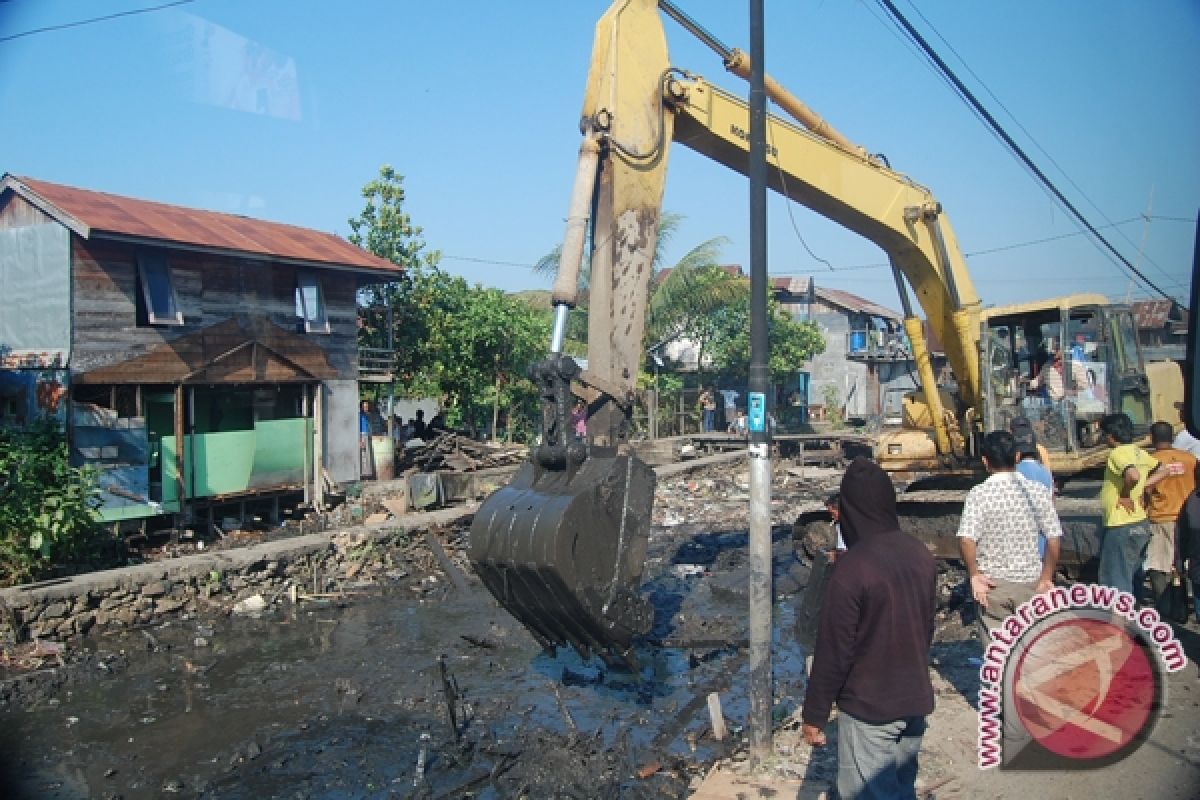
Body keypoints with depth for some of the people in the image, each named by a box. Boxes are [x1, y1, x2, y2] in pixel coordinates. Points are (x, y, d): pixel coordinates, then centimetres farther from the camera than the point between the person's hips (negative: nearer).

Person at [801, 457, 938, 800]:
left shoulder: (851, 568, -24)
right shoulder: (921, 554, -3)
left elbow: (834, 650, -20)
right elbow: (928, 625, 9)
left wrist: (814, 715, -9)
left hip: (868, 708, -7)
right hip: (916, 701, 7)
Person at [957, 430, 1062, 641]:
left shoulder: (978, 494, -11)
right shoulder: (1038, 491, -3)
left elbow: (966, 540, -20)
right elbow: (1053, 539, -3)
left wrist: (974, 574, -8)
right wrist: (1046, 577, 7)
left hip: (992, 583, -2)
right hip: (1031, 582, 3)